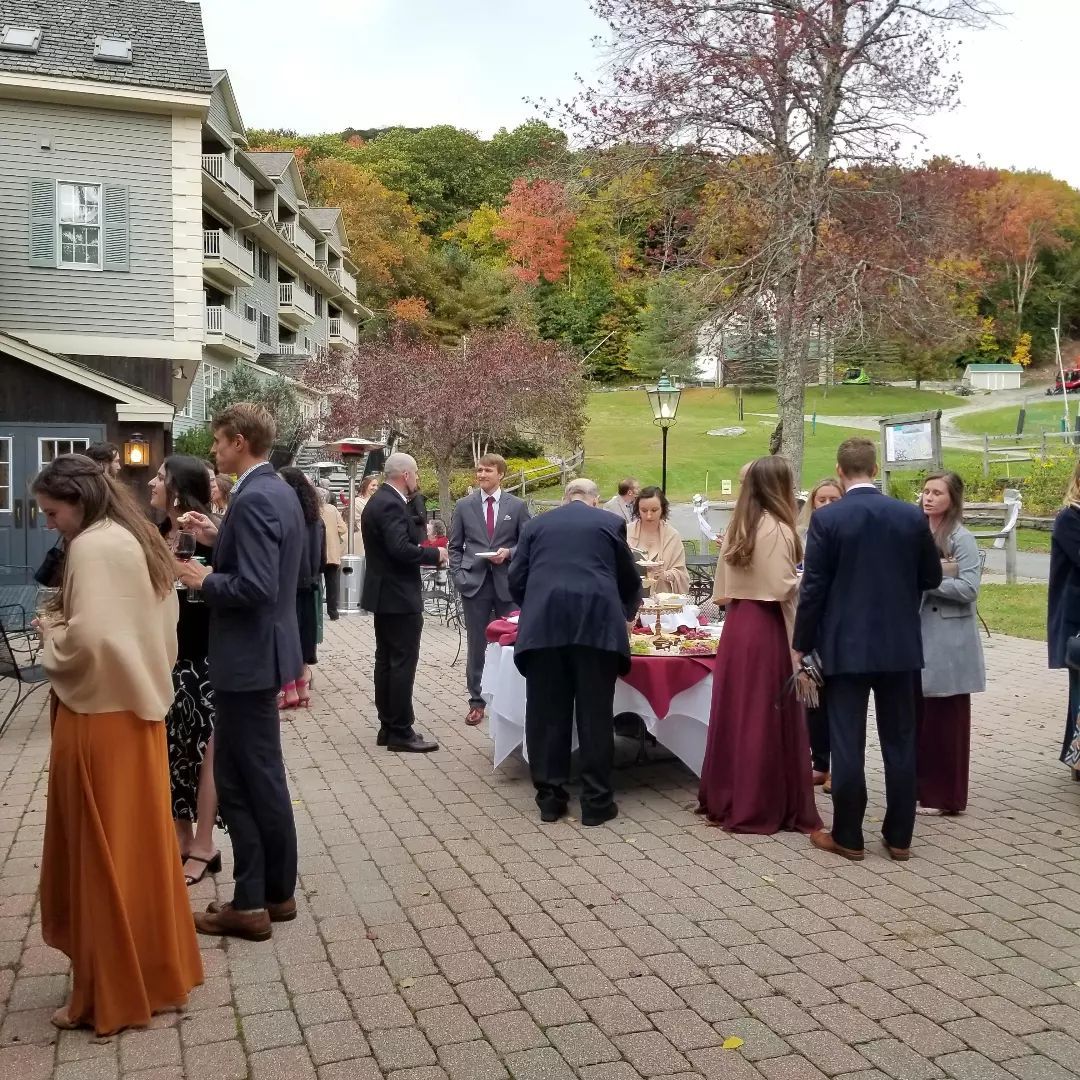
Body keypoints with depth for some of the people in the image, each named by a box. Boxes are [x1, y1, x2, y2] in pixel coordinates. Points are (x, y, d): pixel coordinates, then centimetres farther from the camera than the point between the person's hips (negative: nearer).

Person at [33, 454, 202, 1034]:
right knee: (139, 844, 17)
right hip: (138, 707, 9)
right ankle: (157, 970, 29)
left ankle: (111, 994, 15)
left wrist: (51, 627, -6)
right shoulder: (139, 541, 11)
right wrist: (65, 620, 12)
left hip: (101, 718, -9)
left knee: (102, 854, 3)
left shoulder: (92, 548, -17)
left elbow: (84, 642, -26)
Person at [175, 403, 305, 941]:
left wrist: (204, 579, -13)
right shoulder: (278, 490, 10)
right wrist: (218, 539, 10)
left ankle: (251, 903, 10)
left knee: (243, 782, 0)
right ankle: (275, 892, 27)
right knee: (260, 778, 17)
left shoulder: (253, 499, -21)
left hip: (247, 655, -10)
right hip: (260, 650, 10)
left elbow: (255, 588, -28)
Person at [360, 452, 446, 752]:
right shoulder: (391, 504, -19)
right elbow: (402, 549, -28)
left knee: (386, 660, 13)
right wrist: (435, 554, -14)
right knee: (403, 662, -6)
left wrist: (415, 500, 7)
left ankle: (388, 727, 20)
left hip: (385, 593, 11)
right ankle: (401, 732, -1)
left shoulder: (380, 500, 13)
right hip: (398, 596, -11)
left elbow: (413, 534, 13)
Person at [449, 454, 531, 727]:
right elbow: (455, 546, 9)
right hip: (475, 582, 1)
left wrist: (509, 553, -13)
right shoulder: (464, 506, 6)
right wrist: (459, 576, -3)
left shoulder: (517, 506, 2)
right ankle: (476, 701, 14)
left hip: (507, 583, -1)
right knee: (477, 644, 6)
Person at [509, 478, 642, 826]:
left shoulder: (536, 524, 20)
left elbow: (516, 581, 16)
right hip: (596, 623, -1)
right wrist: (628, 611, 41)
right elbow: (629, 579, 21)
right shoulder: (610, 522, 16)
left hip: (543, 624, 2)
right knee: (595, 714, 4)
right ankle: (596, 800, 10)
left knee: (547, 712, 8)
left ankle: (550, 797, 14)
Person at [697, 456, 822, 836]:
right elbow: (782, 588, -17)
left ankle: (724, 800, 20)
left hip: (736, 625, 7)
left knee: (734, 714, 12)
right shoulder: (777, 529, -13)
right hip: (766, 630, -7)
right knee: (765, 718, 0)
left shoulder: (736, 527, 11)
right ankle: (759, 808, 7)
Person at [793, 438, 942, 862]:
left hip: (846, 645, -3)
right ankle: (899, 836, 18)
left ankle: (848, 837, 11)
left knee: (847, 744, 3)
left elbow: (813, 588, -9)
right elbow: (932, 578, 9)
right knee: (900, 742, 11)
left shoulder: (827, 519, -10)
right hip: (900, 645, 3)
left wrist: (802, 645, -1)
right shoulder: (912, 516, -1)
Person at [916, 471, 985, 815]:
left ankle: (944, 794, 12)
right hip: (917, 635, 6)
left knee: (945, 719, 2)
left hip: (948, 640, -5)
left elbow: (969, 589, -16)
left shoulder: (961, 539, -8)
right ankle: (918, 785, 22)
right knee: (916, 715, 10)